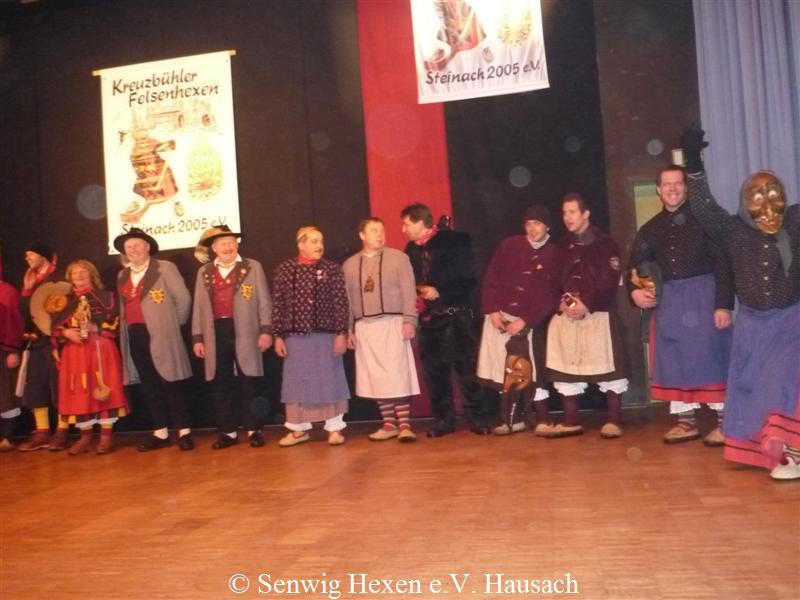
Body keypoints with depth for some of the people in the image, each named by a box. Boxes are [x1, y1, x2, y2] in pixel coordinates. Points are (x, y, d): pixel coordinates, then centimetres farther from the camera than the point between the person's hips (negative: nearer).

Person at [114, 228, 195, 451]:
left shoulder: (164, 268, -2)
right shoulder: (122, 276, 16)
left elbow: (183, 298, -4)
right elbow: (125, 305, 17)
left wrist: (173, 324, 1)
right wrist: (128, 328, 7)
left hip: (161, 336, -5)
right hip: (135, 337, 6)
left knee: (171, 385, -3)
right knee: (149, 387, 7)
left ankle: (184, 432, 3)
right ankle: (160, 433, 14)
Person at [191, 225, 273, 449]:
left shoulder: (253, 267, 4)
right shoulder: (204, 272, 12)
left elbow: (264, 301, 0)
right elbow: (199, 307, 11)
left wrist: (266, 330, -8)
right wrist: (197, 338, 6)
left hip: (245, 332, -3)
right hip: (216, 333, 3)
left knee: (248, 385, 2)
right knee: (220, 386, 6)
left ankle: (254, 430, 11)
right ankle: (228, 432, 15)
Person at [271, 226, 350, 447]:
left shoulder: (332, 269, 0)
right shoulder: (284, 270, 2)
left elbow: (341, 303, -2)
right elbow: (277, 305, 3)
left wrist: (341, 333, -7)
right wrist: (278, 336, 0)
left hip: (326, 335, -1)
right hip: (295, 336, 2)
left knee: (329, 381, 4)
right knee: (296, 382, 9)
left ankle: (334, 427, 16)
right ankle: (299, 429, 22)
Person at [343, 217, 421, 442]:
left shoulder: (398, 257, 2)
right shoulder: (349, 265, 10)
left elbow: (408, 292, -3)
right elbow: (346, 299, 10)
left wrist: (409, 321, -11)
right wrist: (348, 330, 6)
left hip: (392, 324, -3)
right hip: (364, 327, 3)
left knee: (397, 376, -5)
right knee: (376, 378, 5)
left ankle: (404, 425, 0)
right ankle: (389, 424, 14)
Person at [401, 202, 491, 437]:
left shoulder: (453, 241, -5)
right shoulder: (411, 249, 10)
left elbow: (468, 279, -9)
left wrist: (439, 292, -17)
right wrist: (419, 291, -1)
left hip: (456, 315, -5)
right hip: (428, 318, 5)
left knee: (465, 368, -2)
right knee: (434, 372, 7)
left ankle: (477, 418, 8)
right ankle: (443, 420, 17)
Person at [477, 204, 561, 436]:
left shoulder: (554, 255, -1)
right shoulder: (509, 245, 3)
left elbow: (550, 295, -5)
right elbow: (491, 277, 3)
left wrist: (524, 321, -13)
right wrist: (492, 310, -7)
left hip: (530, 321, -2)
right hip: (500, 316, 2)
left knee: (532, 370, -6)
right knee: (505, 369, 5)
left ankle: (542, 420, 4)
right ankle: (512, 419, 15)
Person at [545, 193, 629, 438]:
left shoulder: (605, 242, 1)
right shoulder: (564, 246, 16)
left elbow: (609, 281, -7)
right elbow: (556, 279, 14)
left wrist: (587, 304, -16)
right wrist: (563, 301, -5)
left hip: (597, 313, -5)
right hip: (566, 315, 5)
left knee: (606, 365, -5)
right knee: (566, 366, 5)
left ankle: (613, 420, 5)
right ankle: (571, 421, 13)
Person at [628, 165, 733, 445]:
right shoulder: (650, 229, 12)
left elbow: (722, 263, -6)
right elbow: (635, 267, 15)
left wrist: (724, 304, -13)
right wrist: (635, 291, -6)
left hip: (703, 295, -4)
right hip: (668, 301, 5)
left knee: (710, 357, -1)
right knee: (674, 361, 8)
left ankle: (724, 422, 10)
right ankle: (686, 421, 19)